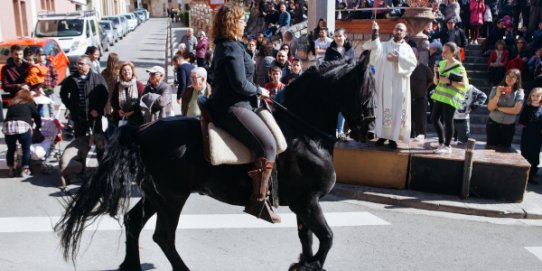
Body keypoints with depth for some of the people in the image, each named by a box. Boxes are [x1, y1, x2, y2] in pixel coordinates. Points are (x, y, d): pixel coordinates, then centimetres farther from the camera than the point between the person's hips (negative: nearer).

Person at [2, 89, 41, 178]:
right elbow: (37, 116, 23)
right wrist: (38, 128, 38)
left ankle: (10, 169, 28)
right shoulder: (30, 104, 20)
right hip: (23, 126, -3)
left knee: (11, 149, 20)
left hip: (8, 127, 3)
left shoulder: (12, 105, 29)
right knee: (26, 149, 13)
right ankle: (25, 170, 16)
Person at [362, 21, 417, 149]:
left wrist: (398, 59, -14)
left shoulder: (407, 48, 11)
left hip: (400, 84, 0)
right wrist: (375, 31, -24)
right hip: (385, 82, 0)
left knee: (397, 109, -2)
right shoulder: (385, 45, 10)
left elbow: (413, 63, -3)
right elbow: (375, 46, -12)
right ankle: (383, 135, 8)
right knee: (384, 107, 1)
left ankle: (393, 137, 1)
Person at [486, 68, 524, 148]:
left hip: (509, 127, 0)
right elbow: (490, 108, -10)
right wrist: (498, 95, -22)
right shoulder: (496, 89, -4)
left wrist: (498, 108, -10)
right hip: (493, 124, 0)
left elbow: (516, 110, -16)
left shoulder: (519, 92, -5)